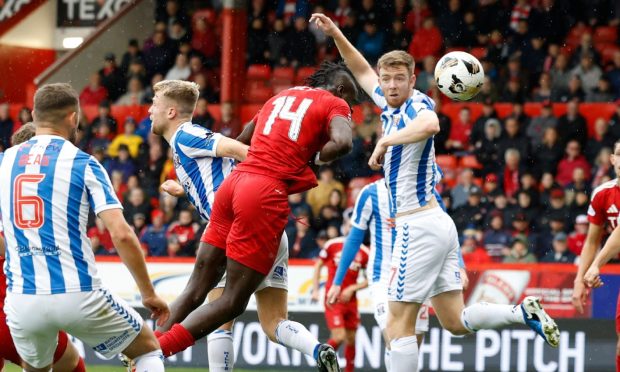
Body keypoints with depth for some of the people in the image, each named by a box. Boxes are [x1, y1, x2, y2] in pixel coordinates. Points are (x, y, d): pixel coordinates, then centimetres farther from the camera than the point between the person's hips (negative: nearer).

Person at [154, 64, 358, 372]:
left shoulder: (280, 97, 27)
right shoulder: (335, 104, 7)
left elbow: (239, 142, 35)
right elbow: (342, 142, -14)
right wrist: (314, 157, 5)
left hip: (234, 181, 7)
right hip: (266, 194, -7)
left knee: (200, 286, 16)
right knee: (232, 303, -3)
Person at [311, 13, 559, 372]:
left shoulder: (417, 104, -12)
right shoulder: (392, 105, 12)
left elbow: (431, 124, -38)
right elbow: (363, 72, 32)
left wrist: (386, 142, -29)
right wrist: (336, 34, 25)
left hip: (419, 227, -9)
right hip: (438, 225, 9)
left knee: (399, 325, -4)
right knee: (456, 322, 8)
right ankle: (525, 312, -2)